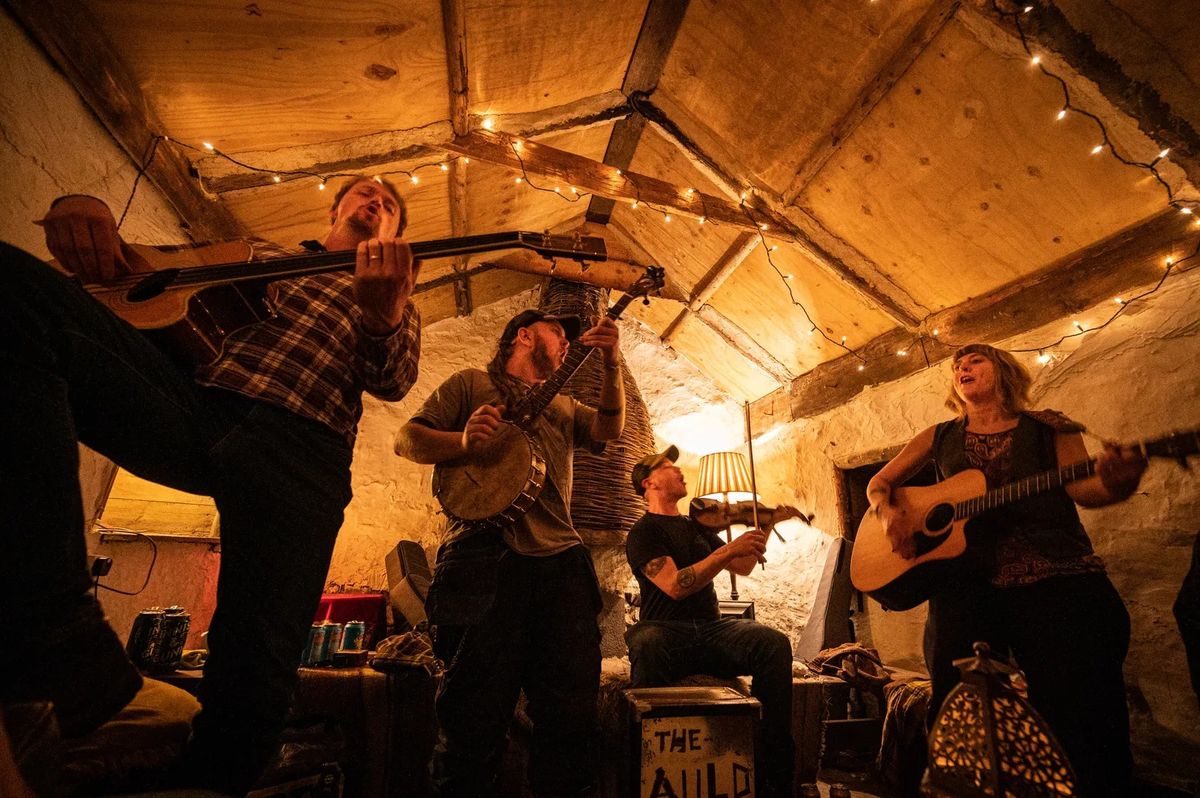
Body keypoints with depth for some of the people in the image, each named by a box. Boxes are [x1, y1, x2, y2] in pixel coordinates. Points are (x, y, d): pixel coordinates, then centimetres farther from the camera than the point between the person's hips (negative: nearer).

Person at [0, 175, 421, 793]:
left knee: (256, 673, -20)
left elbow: (392, 380, 5)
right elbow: (142, 262, 33)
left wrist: (383, 318, -19)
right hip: (190, 401, 3)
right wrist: (84, 211, 8)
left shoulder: (397, 299, 24)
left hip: (302, 443, -3)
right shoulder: (261, 254, 33)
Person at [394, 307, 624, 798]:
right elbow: (407, 439, 6)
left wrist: (611, 369, -5)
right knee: (476, 717, -2)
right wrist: (463, 441, -14)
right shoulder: (471, 383, 15)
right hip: (485, 558, -4)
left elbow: (609, 429, 10)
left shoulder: (563, 404, 28)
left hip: (562, 561, 5)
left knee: (573, 716, 5)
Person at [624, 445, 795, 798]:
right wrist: (729, 549, -19)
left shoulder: (697, 527, 23)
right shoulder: (642, 533, 0)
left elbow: (743, 567, 23)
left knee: (774, 643, -24)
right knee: (645, 644, -41)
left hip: (711, 629, 6)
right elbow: (675, 586, -15)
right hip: (667, 631, -5)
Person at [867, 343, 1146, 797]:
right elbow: (879, 482, 18)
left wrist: (1114, 485, -25)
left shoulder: (1048, 429, 12)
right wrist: (888, 512, -3)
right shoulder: (941, 436, 15)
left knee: (1081, 703, -8)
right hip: (967, 578, 1)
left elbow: (1082, 488, -2)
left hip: (1056, 576, 0)